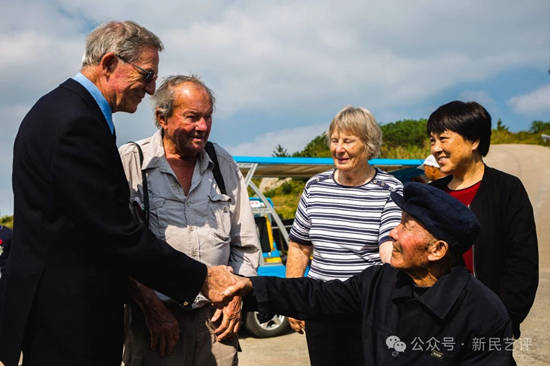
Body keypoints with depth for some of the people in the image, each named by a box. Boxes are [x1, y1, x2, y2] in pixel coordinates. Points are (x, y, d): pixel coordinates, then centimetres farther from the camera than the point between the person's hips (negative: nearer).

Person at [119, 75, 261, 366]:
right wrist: (153, 307, -10)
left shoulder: (224, 165, 9)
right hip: (154, 316, -3)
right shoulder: (129, 162, -4)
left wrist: (235, 298, 5)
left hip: (215, 317, 3)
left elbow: (246, 245, 14)